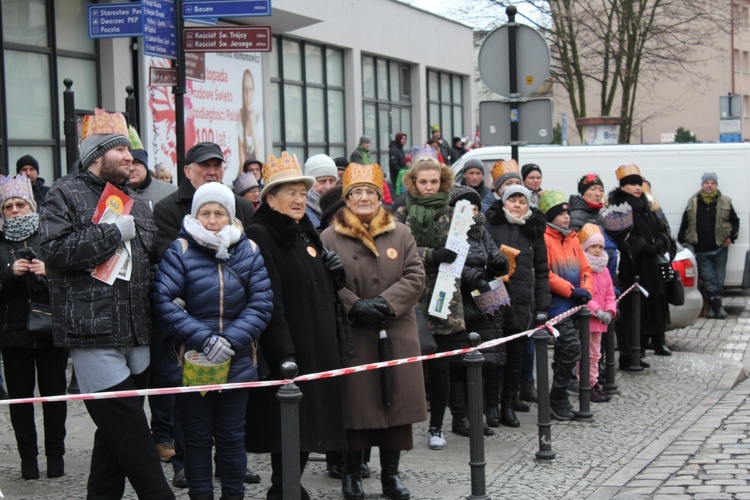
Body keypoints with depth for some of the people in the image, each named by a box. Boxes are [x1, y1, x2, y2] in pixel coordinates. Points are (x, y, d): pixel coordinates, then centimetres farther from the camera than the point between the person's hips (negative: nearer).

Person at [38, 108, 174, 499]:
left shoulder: (135, 202, 21)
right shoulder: (65, 195, -1)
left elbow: (154, 256, 29)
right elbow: (54, 249, -15)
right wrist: (114, 233, -12)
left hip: (136, 334, 7)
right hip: (94, 334, -7)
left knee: (116, 432, 12)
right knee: (130, 433, -9)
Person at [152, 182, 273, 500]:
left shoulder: (248, 252, 1)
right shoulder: (180, 251, -6)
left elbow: (261, 303, -3)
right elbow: (163, 302, -15)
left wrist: (232, 340, -16)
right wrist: (203, 339, -22)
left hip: (236, 362, 2)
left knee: (231, 437, 11)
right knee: (197, 437, 9)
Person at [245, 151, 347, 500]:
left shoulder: (306, 233, 17)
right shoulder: (259, 235, -11)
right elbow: (269, 300, -19)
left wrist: (332, 270, 6)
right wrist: (284, 352, -25)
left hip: (319, 349, 9)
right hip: (288, 350, -8)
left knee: (309, 423, 11)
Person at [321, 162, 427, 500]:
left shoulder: (401, 234, 8)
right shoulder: (330, 237, 1)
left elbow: (415, 276, 1)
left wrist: (386, 302, -12)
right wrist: (355, 306, -16)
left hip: (397, 335, 3)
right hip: (351, 337, -2)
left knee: (396, 401, 5)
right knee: (356, 404, 2)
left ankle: (391, 473, 17)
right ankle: (351, 472, 17)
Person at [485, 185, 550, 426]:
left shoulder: (534, 232, 12)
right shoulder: (490, 226, 1)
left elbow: (541, 272, 13)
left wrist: (542, 307, 6)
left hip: (522, 304, 3)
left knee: (516, 357, 8)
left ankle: (509, 406, 18)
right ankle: (491, 405, 12)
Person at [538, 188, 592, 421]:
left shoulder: (573, 239, 16)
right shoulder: (544, 239, -10)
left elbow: (584, 268, 18)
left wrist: (586, 290, -1)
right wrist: (571, 290, -18)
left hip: (573, 304, 9)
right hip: (556, 303, -9)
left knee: (564, 353, 13)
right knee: (571, 347, -17)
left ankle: (559, 398, 21)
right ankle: (558, 398, -5)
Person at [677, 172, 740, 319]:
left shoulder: (725, 202, 3)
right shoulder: (693, 203, 3)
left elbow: (735, 221, 12)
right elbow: (684, 224, 6)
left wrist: (731, 237, -1)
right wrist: (680, 243, 2)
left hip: (720, 248, 0)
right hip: (701, 250, 0)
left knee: (719, 278, 5)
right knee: (708, 279, -2)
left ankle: (714, 305, 16)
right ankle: (717, 305, 5)